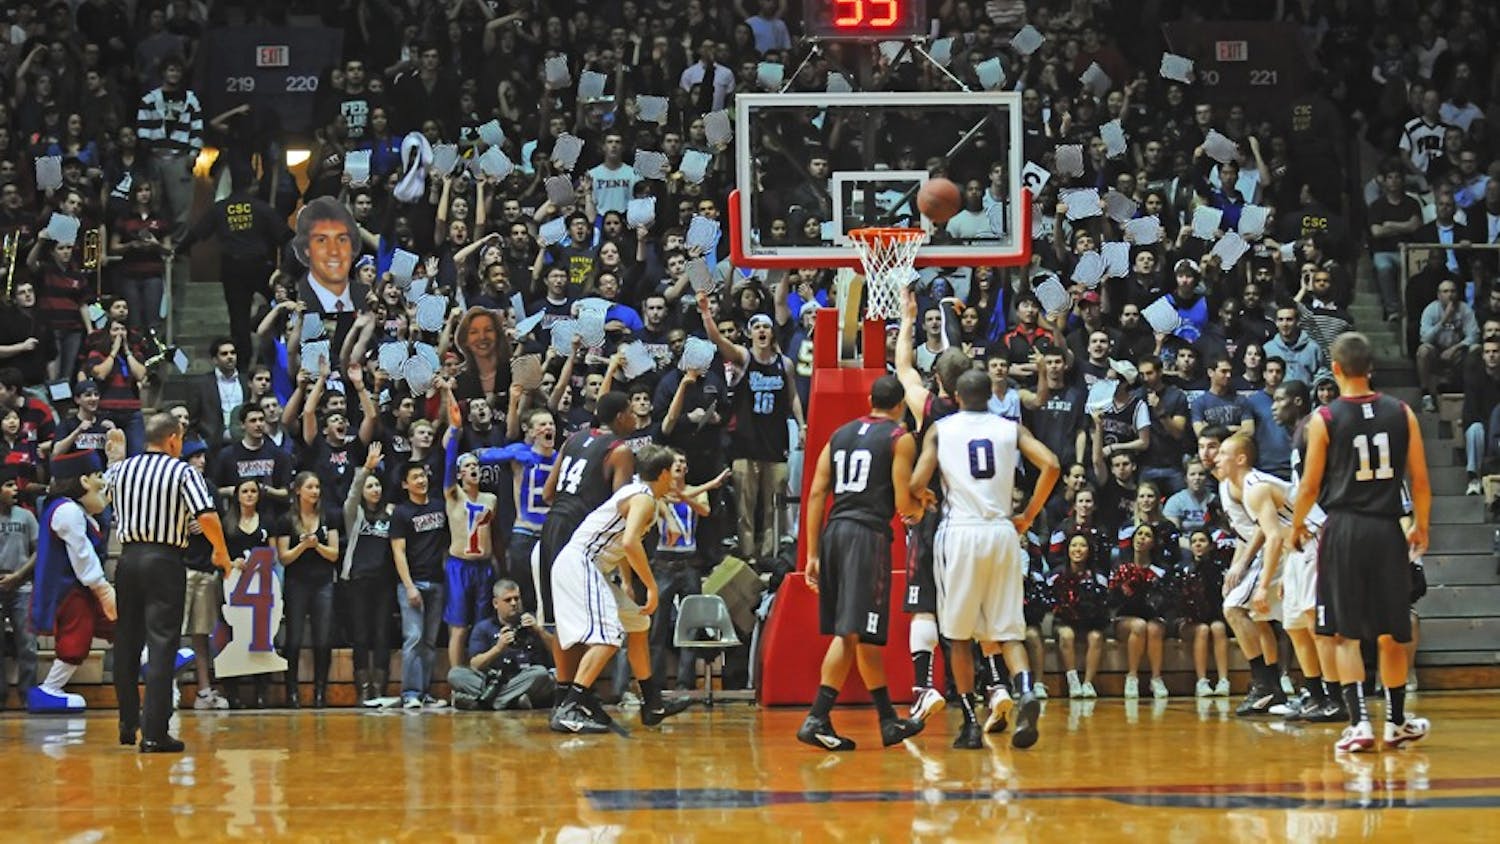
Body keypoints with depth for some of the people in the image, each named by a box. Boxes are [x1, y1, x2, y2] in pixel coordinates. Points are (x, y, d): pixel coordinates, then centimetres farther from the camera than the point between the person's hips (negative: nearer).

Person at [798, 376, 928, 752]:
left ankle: (889, 720, 15)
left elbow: (816, 494, 9)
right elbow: (903, 504, -7)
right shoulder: (900, 439, 0)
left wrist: (812, 554, 10)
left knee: (858, 633, 11)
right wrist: (921, 506, 17)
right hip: (869, 534, -6)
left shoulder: (840, 434, 16)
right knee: (854, 633, -6)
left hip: (833, 531, 6)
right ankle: (816, 719, -14)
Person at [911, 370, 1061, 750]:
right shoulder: (1011, 429, 10)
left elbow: (918, 483, -5)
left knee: (959, 635, 8)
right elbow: (1050, 465, -4)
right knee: (1008, 630, 6)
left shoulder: (941, 429, 5)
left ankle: (971, 724, 6)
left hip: (960, 533, -2)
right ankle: (1025, 693, -21)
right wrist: (1028, 517, 6)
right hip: (1002, 532, 2)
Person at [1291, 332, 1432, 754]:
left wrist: (1296, 526, 14)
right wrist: (1421, 527, 18)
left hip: (1343, 530, -2)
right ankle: (1396, 724, 21)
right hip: (1387, 529, 3)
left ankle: (1360, 723, -7)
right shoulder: (1402, 413, 2)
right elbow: (1420, 481, 3)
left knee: (1345, 634, 4)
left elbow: (1310, 486, -3)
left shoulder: (1324, 419, -5)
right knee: (1390, 634, 13)